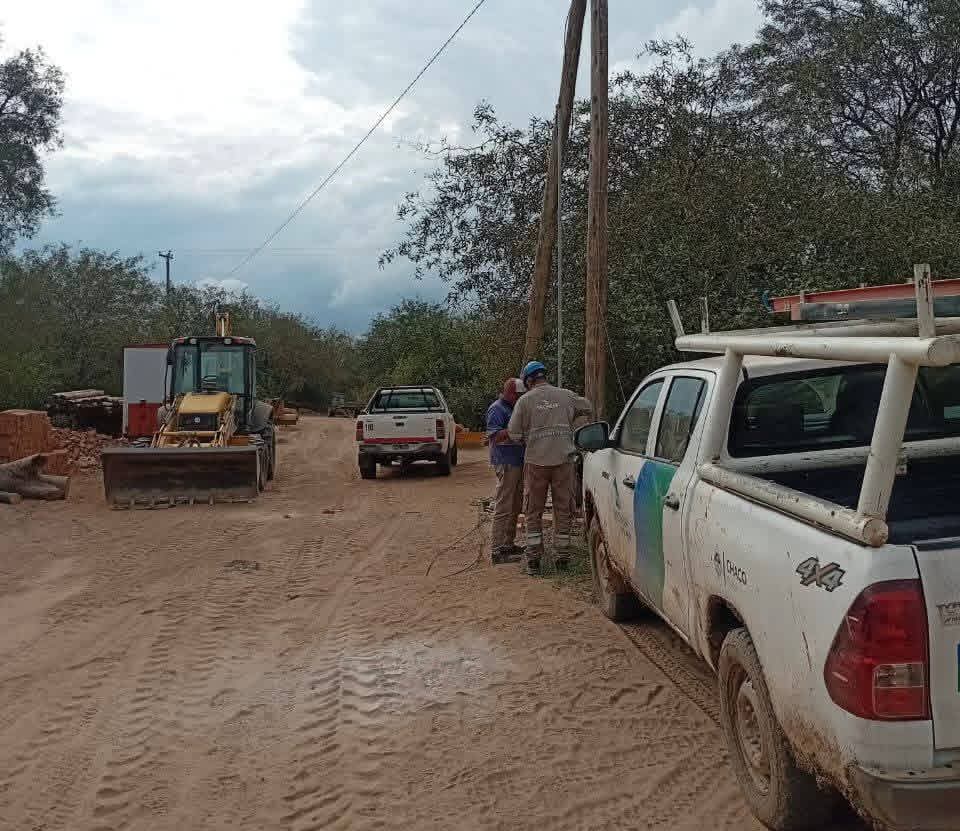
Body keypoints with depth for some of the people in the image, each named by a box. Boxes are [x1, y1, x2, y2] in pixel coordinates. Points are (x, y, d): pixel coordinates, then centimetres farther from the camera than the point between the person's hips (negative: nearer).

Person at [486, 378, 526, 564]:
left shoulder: (514, 408, 20)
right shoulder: (496, 409, -10)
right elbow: (494, 436, -20)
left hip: (518, 463, 10)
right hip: (506, 463, -10)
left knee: (515, 507, 15)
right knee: (503, 508, -10)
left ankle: (508, 543, 24)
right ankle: (497, 551, -9)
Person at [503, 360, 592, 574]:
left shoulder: (525, 400, -2)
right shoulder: (566, 396, 5)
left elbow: (514, 434, -3)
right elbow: (588, 408, 22)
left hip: (536, 462, -1)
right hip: (563, 460, 2)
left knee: (533, 511, 9)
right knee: (563, 509, 11)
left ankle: (533, 558, 9)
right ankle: (562, 556, 16)